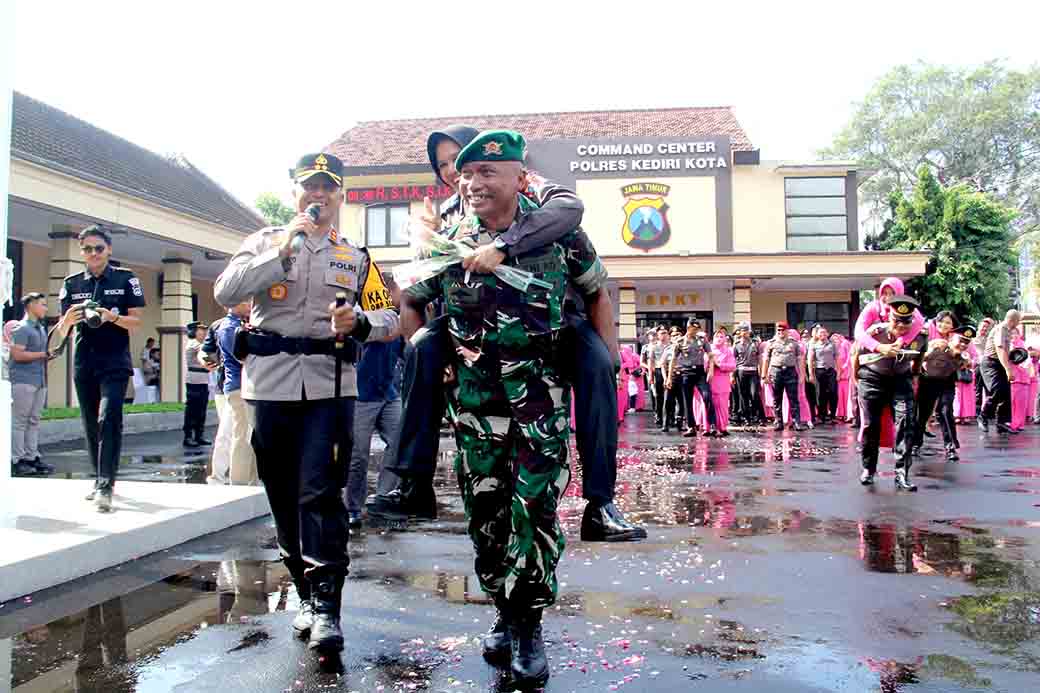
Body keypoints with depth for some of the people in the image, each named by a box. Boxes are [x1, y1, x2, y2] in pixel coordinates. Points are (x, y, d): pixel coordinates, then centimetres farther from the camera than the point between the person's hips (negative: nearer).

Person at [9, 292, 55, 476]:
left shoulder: (41, 328, 18)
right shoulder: (21, 328, -8)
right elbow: (18, 354, -16)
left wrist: (49, 355, 9)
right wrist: (43, 354, -13)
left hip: (40, 381, 8)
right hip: (23, 380, -8)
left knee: (33, 421, 9)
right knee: (19, 421, -5)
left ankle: (31, 457, 13)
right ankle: (16, 460, -2)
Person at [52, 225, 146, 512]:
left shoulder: (126, 279, 1)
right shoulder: (72, 283, 9)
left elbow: (136, 321, -2)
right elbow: (61, 332, 7)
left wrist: (112, 317, -21)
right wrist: (67, 320, -17)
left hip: (115, 362, -4)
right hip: (83, 364, 4)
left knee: (109, 419, -18)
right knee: (91, 425, 10)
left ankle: (106, 485, -20)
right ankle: (101, 479, 23)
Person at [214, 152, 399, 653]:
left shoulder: (356, 257, 13)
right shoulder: (265, 241, 9)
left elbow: (388, 316, 11)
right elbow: (225, 292, -6)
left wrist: (358, 322, -11)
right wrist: (282, 251, -14)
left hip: (330, 385, -1)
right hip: (271, 384, 1)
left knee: (320, 492, -10)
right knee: (283, 495, 8)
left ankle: (326, 606, -7)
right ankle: (308, 593, 23)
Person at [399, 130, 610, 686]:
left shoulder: (559, 233, 0)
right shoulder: (448, 242, 4)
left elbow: (597, 291, 12)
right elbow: (411, 306, 11)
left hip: (541, 399, -2)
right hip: (474, 403, 3)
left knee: (534, 512, -5)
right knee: (485, 515, 9)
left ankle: (527, 626, 12)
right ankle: (505, 613, 29)